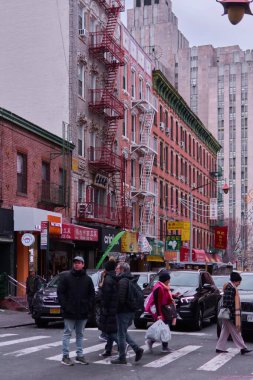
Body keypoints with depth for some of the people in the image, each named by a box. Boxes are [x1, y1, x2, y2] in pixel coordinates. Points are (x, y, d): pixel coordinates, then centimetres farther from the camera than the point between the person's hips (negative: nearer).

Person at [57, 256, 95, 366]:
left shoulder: (87, 279, 8)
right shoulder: (65, 276, -2)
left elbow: (92, 294, 11)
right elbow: (60, 292, -4)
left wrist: (89, 307, -1)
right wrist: (65, 306, -11)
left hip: (83, 312, 4)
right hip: (69, 312, -4)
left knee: (80, 334, 11)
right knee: (67, 333, 0)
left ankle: (80, 355, 18)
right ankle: (65, 356, 5)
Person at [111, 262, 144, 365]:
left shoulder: (123, 281, -16)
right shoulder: (130, 280, 15)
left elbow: (121, 297, -24)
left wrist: (117, 308, -11)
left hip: (123, 311, -9)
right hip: (130, 311, 9)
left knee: (121, 334, 0)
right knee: (123, 333, 20)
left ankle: (122, 358, 8)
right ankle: (137, 349, 10)